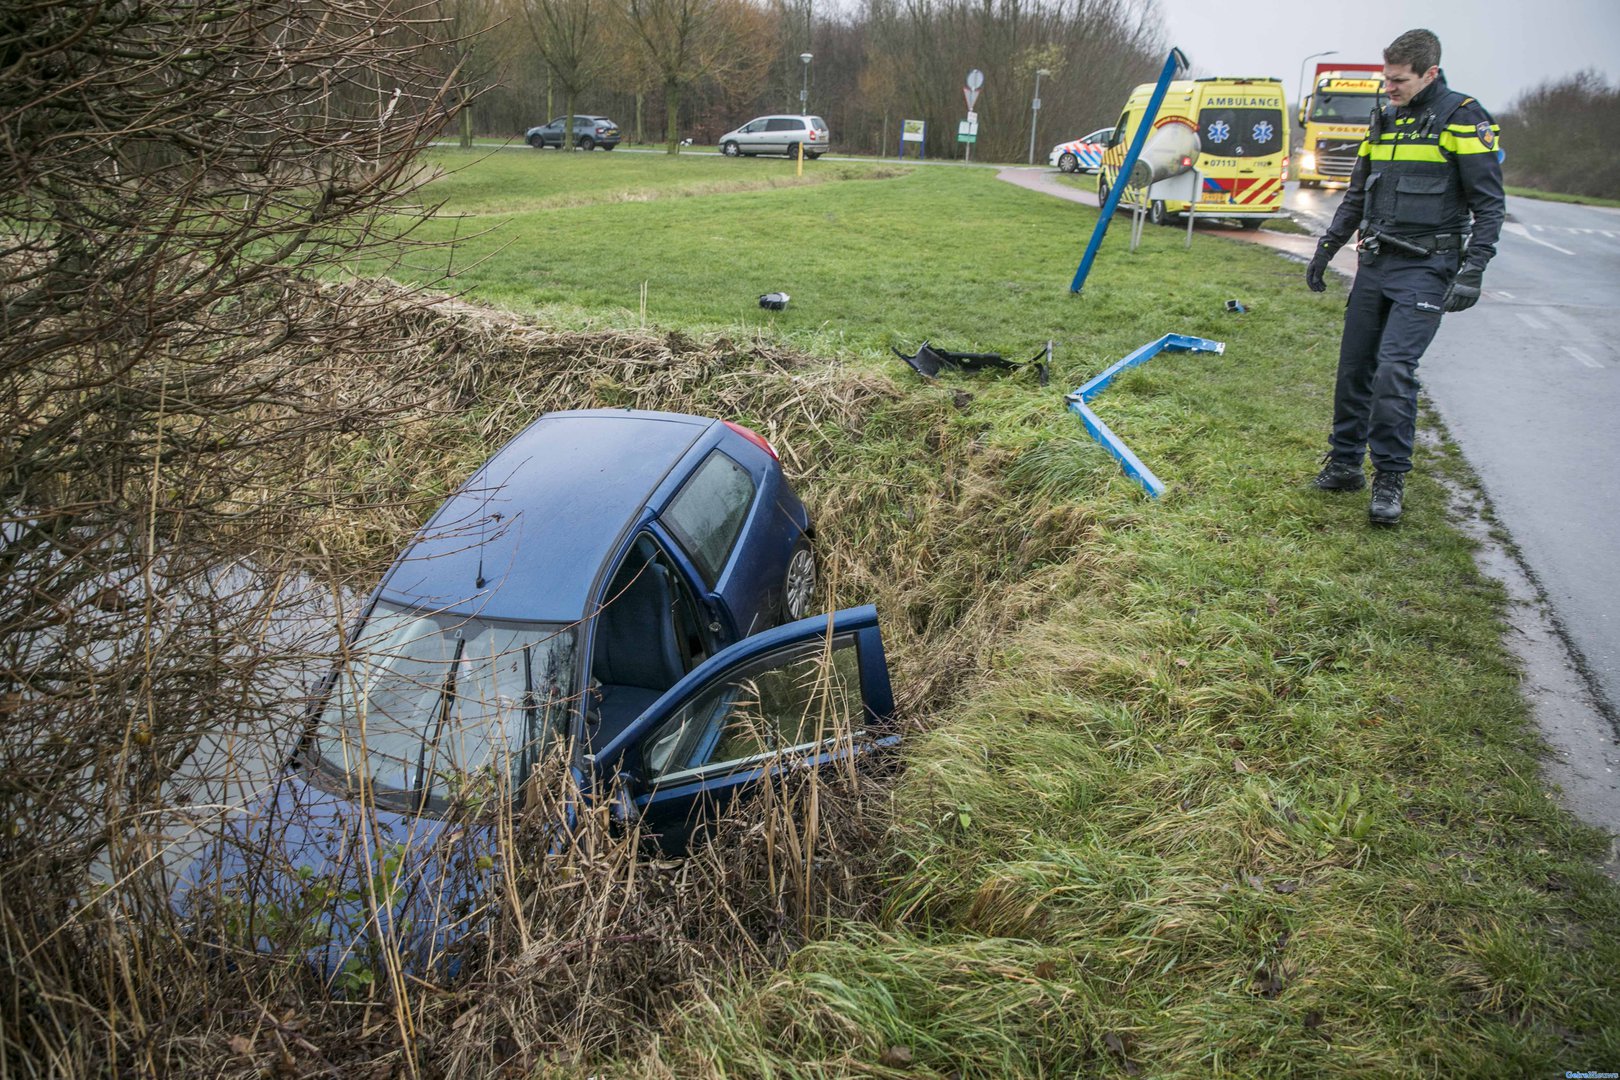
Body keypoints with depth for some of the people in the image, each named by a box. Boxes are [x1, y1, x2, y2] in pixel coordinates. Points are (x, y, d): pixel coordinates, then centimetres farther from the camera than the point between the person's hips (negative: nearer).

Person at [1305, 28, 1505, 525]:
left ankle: (1390, 478, -6)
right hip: (1374, 262, 6)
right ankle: (1344, 463, 19)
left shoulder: (1463, 117, -5)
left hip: (1425, 269, -6)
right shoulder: (1383, 120, 14)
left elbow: (1489, 204, -7)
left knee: (1394, 367, -16)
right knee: (1354, 366, 6)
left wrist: (1472, 271, -16)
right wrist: (1326, 248, 19)